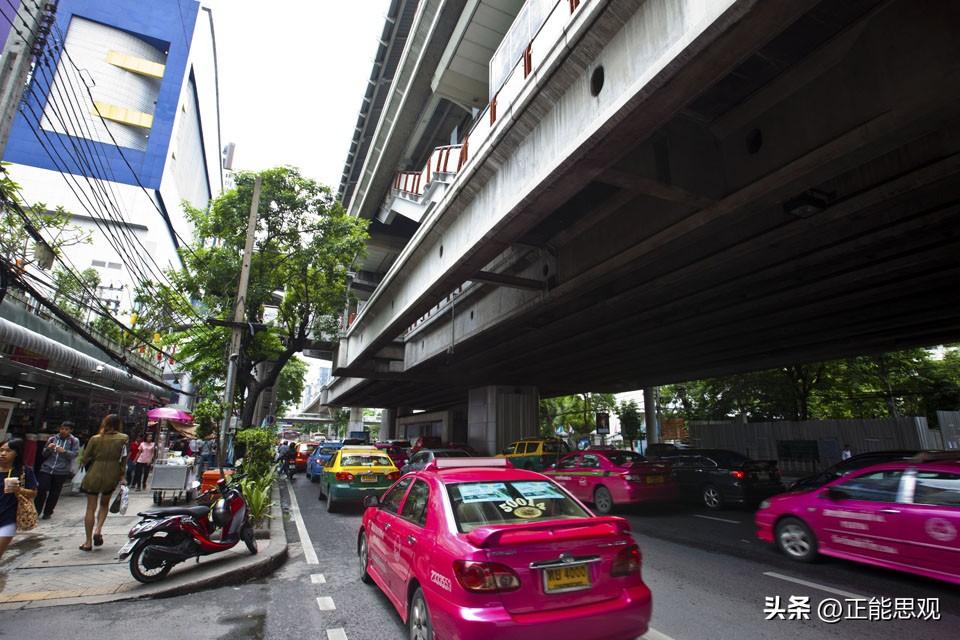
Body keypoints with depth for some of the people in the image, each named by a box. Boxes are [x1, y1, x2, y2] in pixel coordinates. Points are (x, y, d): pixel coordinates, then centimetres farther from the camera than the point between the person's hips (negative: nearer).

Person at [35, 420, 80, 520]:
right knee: (42, 490, -4)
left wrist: (64, 451, -22)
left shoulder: (74, 441, 2)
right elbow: (44, 454, 13)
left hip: (61, 471, -2)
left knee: (54, 493, 4)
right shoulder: (52, 439, 9)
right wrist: (48, 448, -9)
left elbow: (74, 455, -5)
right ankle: (36, 511, 11)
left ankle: (47, 512, 17)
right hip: (47, 468, 2)